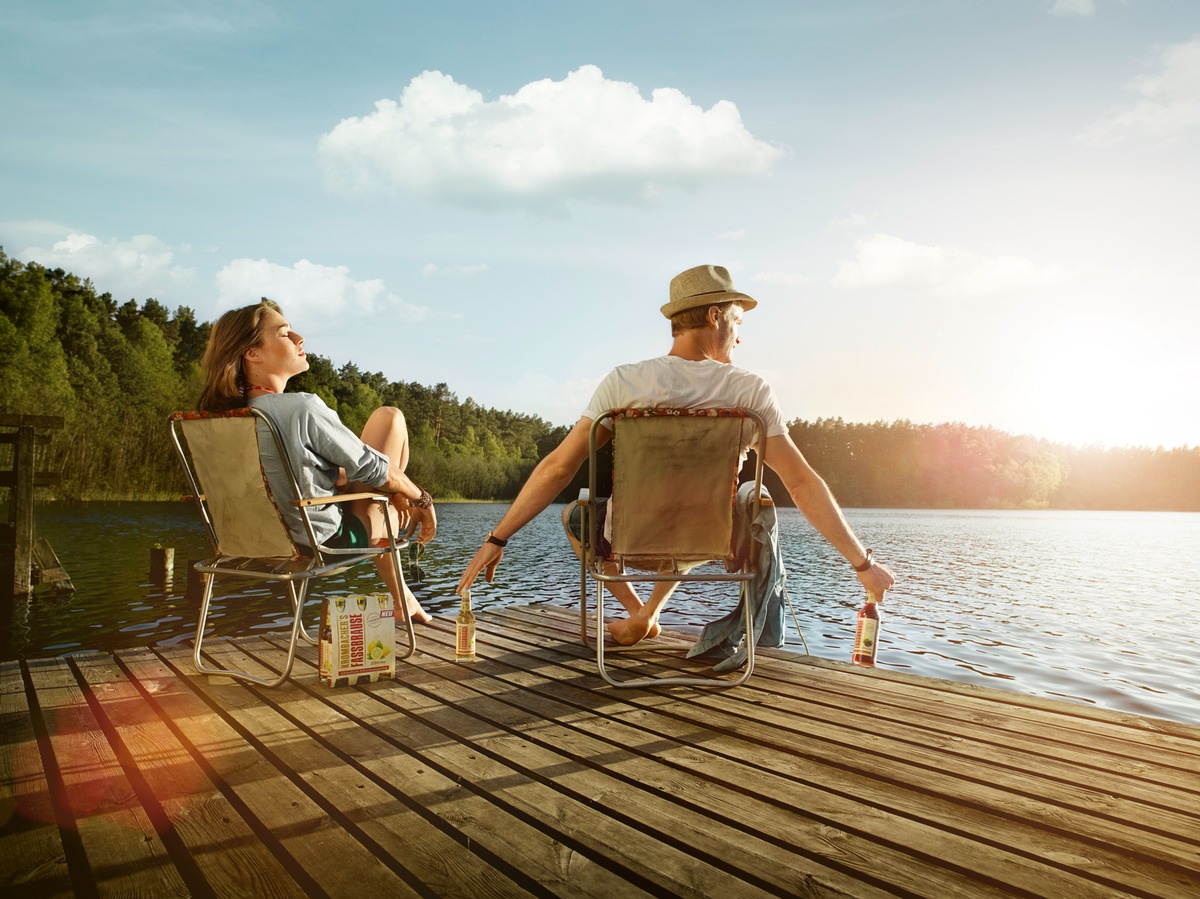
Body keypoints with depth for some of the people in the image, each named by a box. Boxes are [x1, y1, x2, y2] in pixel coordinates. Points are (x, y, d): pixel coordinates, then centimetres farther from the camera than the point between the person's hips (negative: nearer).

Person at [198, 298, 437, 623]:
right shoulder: (302, 408, -28)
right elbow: (373, 469, -17)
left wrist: (395, 491, 10)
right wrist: (422, 499, 2)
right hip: (334, 540, -8)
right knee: (391, 416, 6)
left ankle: (398, 594, 33)